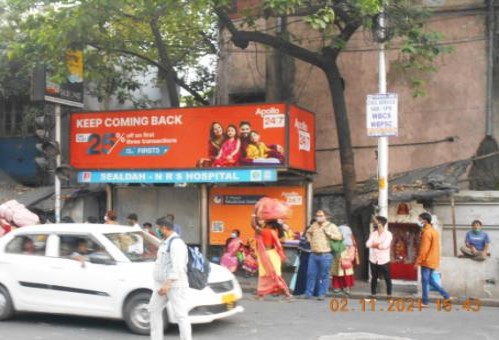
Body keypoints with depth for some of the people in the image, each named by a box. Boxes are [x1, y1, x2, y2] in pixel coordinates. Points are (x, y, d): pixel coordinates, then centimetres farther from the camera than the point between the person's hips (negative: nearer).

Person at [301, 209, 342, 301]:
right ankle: (308, 293, 11)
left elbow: (339, 236, -9)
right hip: (314, 254, 4)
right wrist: (309, 240, 17)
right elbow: (308, 232, 34)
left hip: (325, 255, -4)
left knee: (324, 275, 0)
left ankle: (322, 294, 6)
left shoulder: (331, 226, 0)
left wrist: (328, 233, -15)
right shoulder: (314, 225, 14)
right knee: (311, 274, 5)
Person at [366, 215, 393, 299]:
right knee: (374, 278, 10)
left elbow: (385, 245, -20)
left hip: (384, 260, -4)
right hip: (373, 260, 4)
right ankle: (373, 295, 17)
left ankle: (389, 295, 9)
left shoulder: (388, 234, -6)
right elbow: (368, 244, -7)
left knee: (387, 278, 1)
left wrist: (375, 244, -10)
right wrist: (379, 244, -16)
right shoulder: (373, 233, 7)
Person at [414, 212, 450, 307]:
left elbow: (424, 249, -20)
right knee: (430, 280, 16)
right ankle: (446, 295, 12)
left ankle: (424, 302, 1)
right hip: (433, 260, 9)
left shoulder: (427, 232, -16)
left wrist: (418, 261, -15)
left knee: (425, 281, -3)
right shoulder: (434, 231, 15)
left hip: (427, 261, -9)